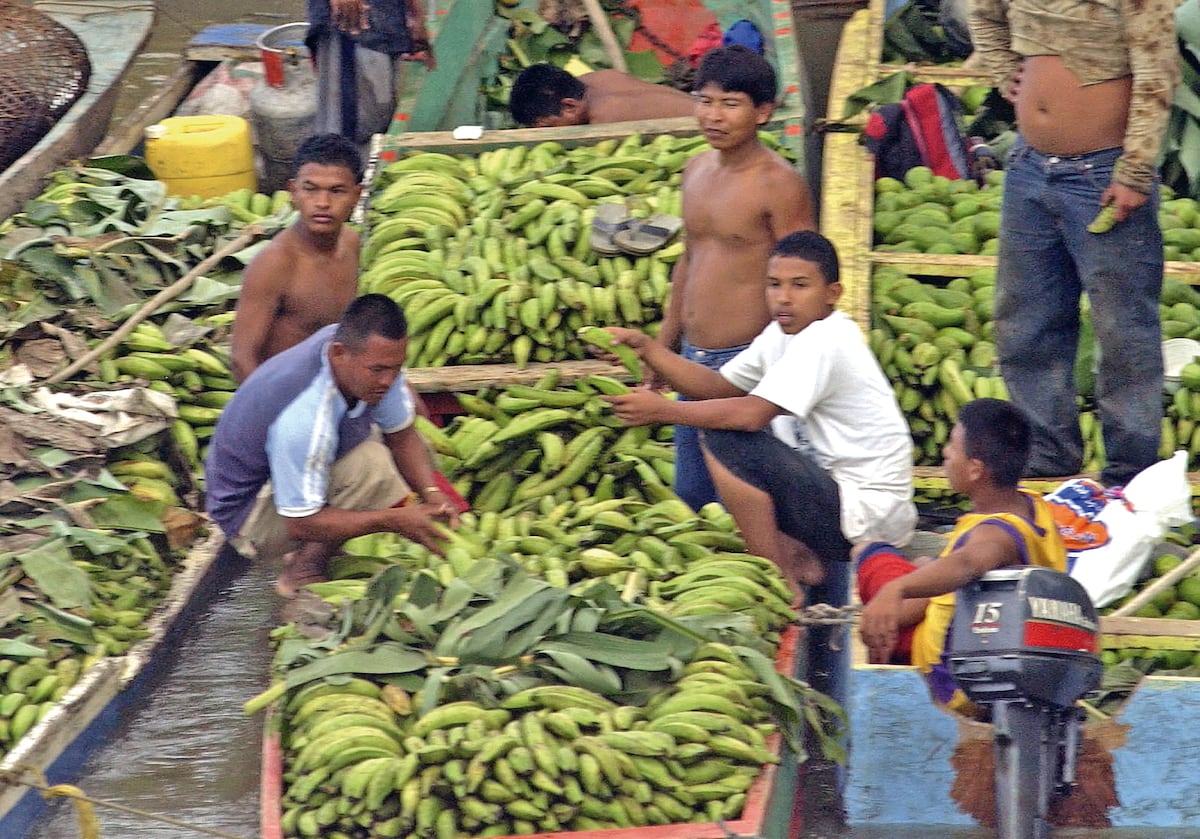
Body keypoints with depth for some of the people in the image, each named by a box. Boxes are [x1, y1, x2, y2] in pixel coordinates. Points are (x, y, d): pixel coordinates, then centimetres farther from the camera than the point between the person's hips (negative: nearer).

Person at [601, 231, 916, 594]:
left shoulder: (825, 341, -18)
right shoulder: (784, 334, 11)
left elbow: (752, 413, -26)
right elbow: (718, 386, 10)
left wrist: (662, 410, -19)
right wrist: (647, 350, -2)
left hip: (868, 515, -10)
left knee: (724, 439, -20)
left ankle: (782, 586, -12)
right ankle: (797, 556, 8)